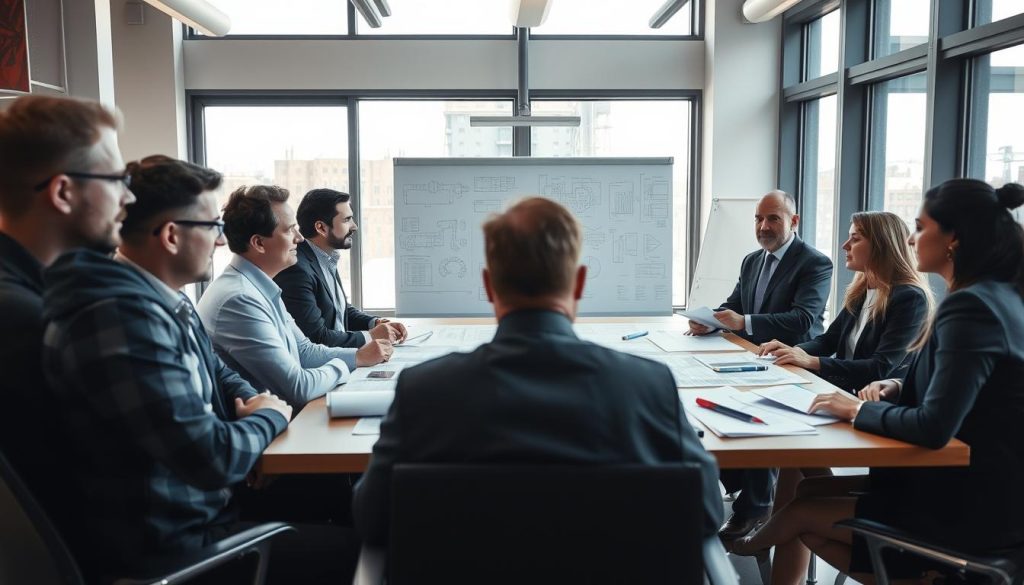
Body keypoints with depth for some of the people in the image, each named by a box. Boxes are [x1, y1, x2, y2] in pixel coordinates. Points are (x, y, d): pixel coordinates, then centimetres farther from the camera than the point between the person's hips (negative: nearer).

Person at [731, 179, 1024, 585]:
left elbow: (933, 427, -28)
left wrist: (858, 410, -12)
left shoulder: (971, 307, -22)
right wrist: (899, 388, 3)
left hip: (970, 511, -9)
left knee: (802, 511, 1)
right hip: (976, 489, 9)